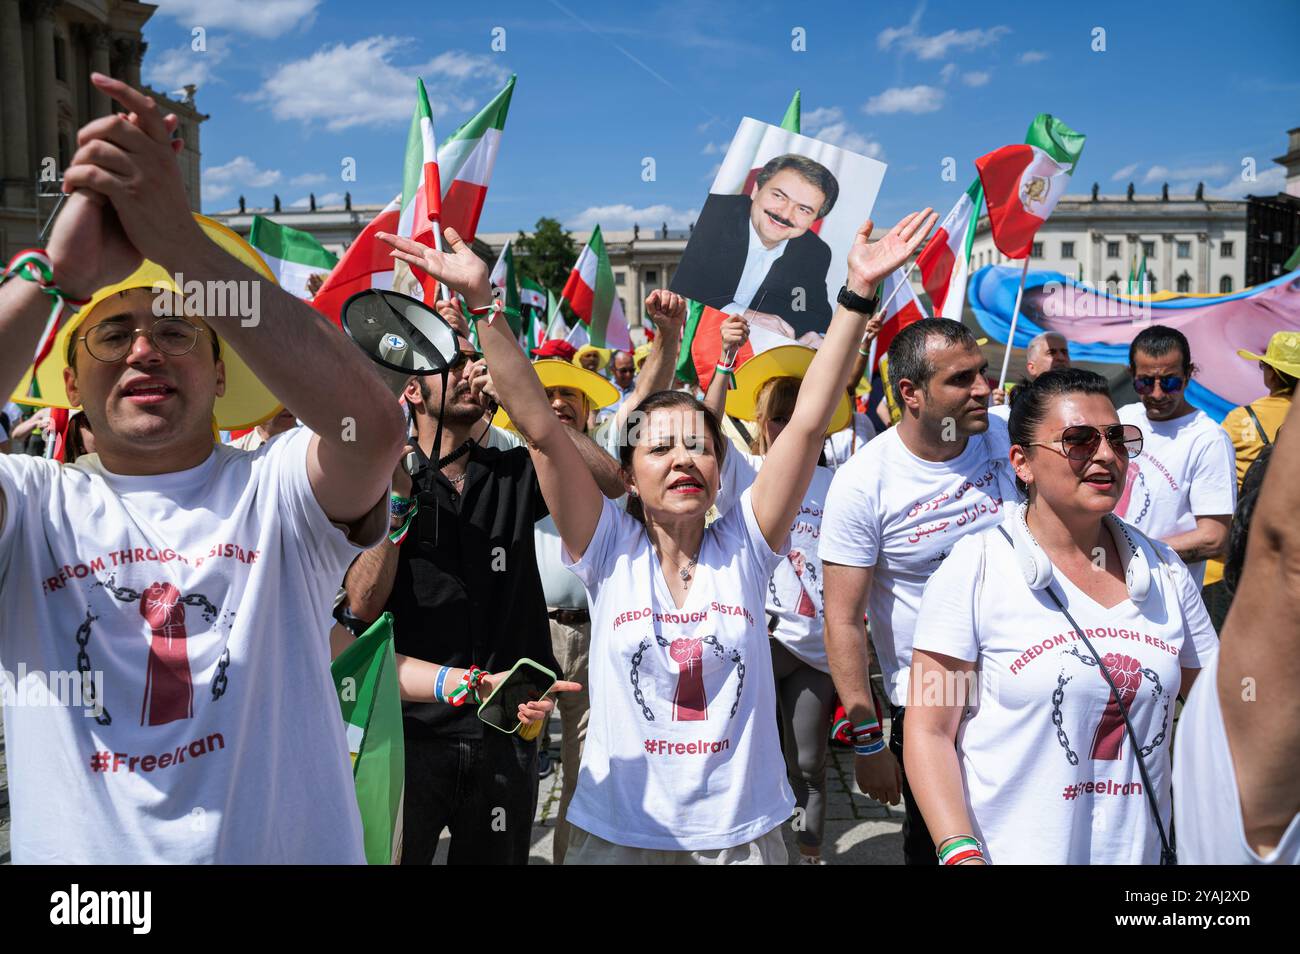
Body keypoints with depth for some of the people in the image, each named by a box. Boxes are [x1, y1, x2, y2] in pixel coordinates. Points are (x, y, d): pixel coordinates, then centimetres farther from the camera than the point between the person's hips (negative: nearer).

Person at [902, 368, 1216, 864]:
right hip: (1008, 851, -4)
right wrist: (961, 853, -23)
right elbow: (930, 732, -14)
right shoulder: (974, 566, -14)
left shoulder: (1164, 568, 1)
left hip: (1139, 847, 5)